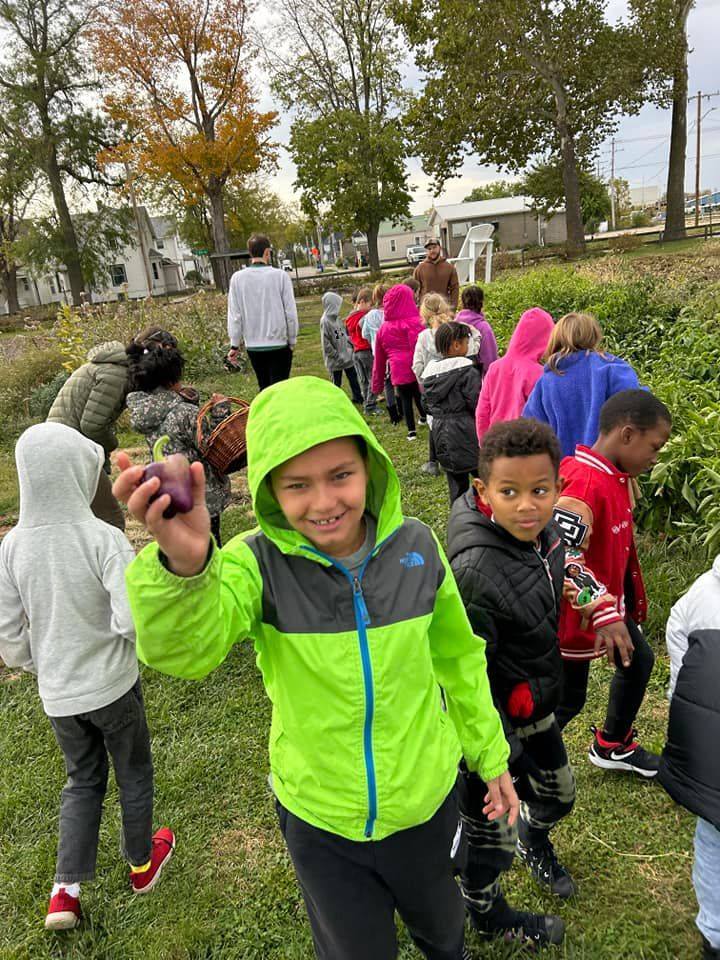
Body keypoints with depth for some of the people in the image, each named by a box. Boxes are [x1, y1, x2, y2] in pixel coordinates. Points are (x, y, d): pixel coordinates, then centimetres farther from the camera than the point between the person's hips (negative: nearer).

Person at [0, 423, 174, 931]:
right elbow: (132, 621, -27)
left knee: (82, 781, 26)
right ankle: (142, 863, 41)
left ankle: (66, 890, 22)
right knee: (133, 775, 21)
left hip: (57, 694, 4)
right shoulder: (104, 538, -24)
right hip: (112, 686, -3)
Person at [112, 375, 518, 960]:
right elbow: (186, 648, -41)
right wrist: (183, 567, -61)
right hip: (319, 818, -1)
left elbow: (458, 657, -2)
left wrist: (491, 755, 7)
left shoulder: (416, 548, -17)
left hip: (425, 799, 2)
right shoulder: (258, 563, -22)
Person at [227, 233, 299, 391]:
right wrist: (292, 340, 5)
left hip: (253, 346, 3)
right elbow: (290, 312, -8)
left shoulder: (237, 278, -4)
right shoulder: (280, 276, -10)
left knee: (264, 388, 19)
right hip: (279, 344, -3)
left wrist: (235, 345, 7)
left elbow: (234, 314, -2)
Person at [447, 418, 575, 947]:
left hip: (536, 706, 8)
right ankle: (485, 911, 46)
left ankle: (535, 838, 63)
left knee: (559, 793, 29)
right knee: (491, 836, 14)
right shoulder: (475, 572, -36)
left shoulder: (544, 534, -10)